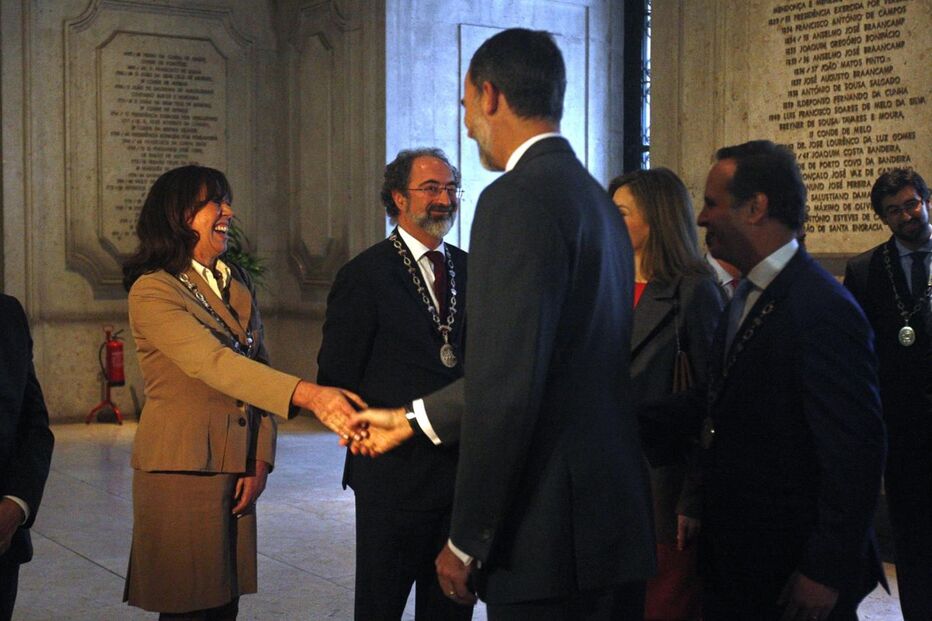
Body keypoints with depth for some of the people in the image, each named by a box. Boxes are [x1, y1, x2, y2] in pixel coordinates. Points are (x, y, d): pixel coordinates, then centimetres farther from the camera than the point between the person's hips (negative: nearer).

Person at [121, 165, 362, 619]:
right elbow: (214, 364, -26)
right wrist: (309, 394, -38)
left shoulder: (237, 285, 12)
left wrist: (261, 462, 0)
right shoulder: (152, 291, -12)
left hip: (238, 472, 6)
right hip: (180, 474, -6)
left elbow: (258, 369, 10)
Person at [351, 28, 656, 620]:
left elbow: (508, 386, -22)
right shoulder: (596, 199, 13)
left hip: (553, 533, -9)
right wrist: (412, 417, 26)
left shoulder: (518, 198, -15)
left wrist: (466, 541, -14)